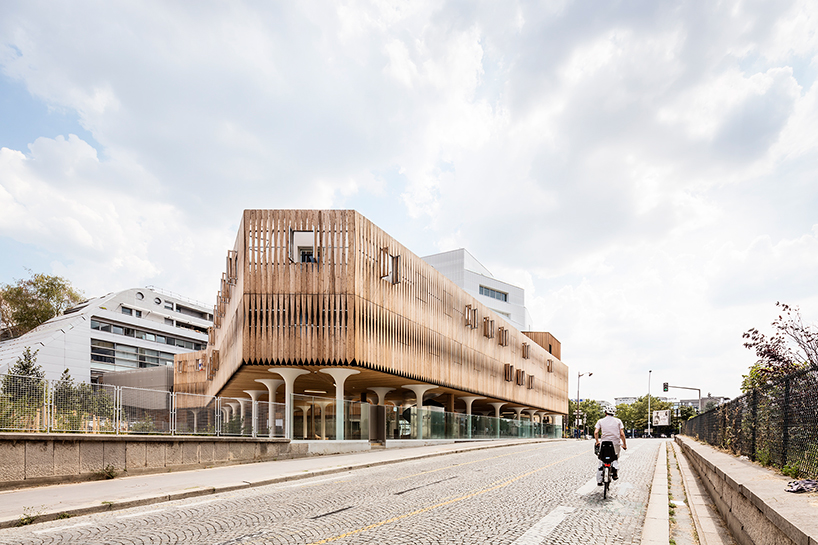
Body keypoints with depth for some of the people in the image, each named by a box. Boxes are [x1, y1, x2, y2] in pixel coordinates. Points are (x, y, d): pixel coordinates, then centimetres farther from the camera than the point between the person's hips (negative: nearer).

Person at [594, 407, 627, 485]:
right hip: (616, 444, 0)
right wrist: (624, 444, 9)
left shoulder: (600, 421, 5)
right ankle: (615, 468, -6)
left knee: (601, 462, 9)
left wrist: (597, 442, 10)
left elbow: (596, 432, -5)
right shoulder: (618, 421, 6)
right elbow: (622, 434, -1)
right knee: (615, 459, 24)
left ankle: (599, 480, 5)